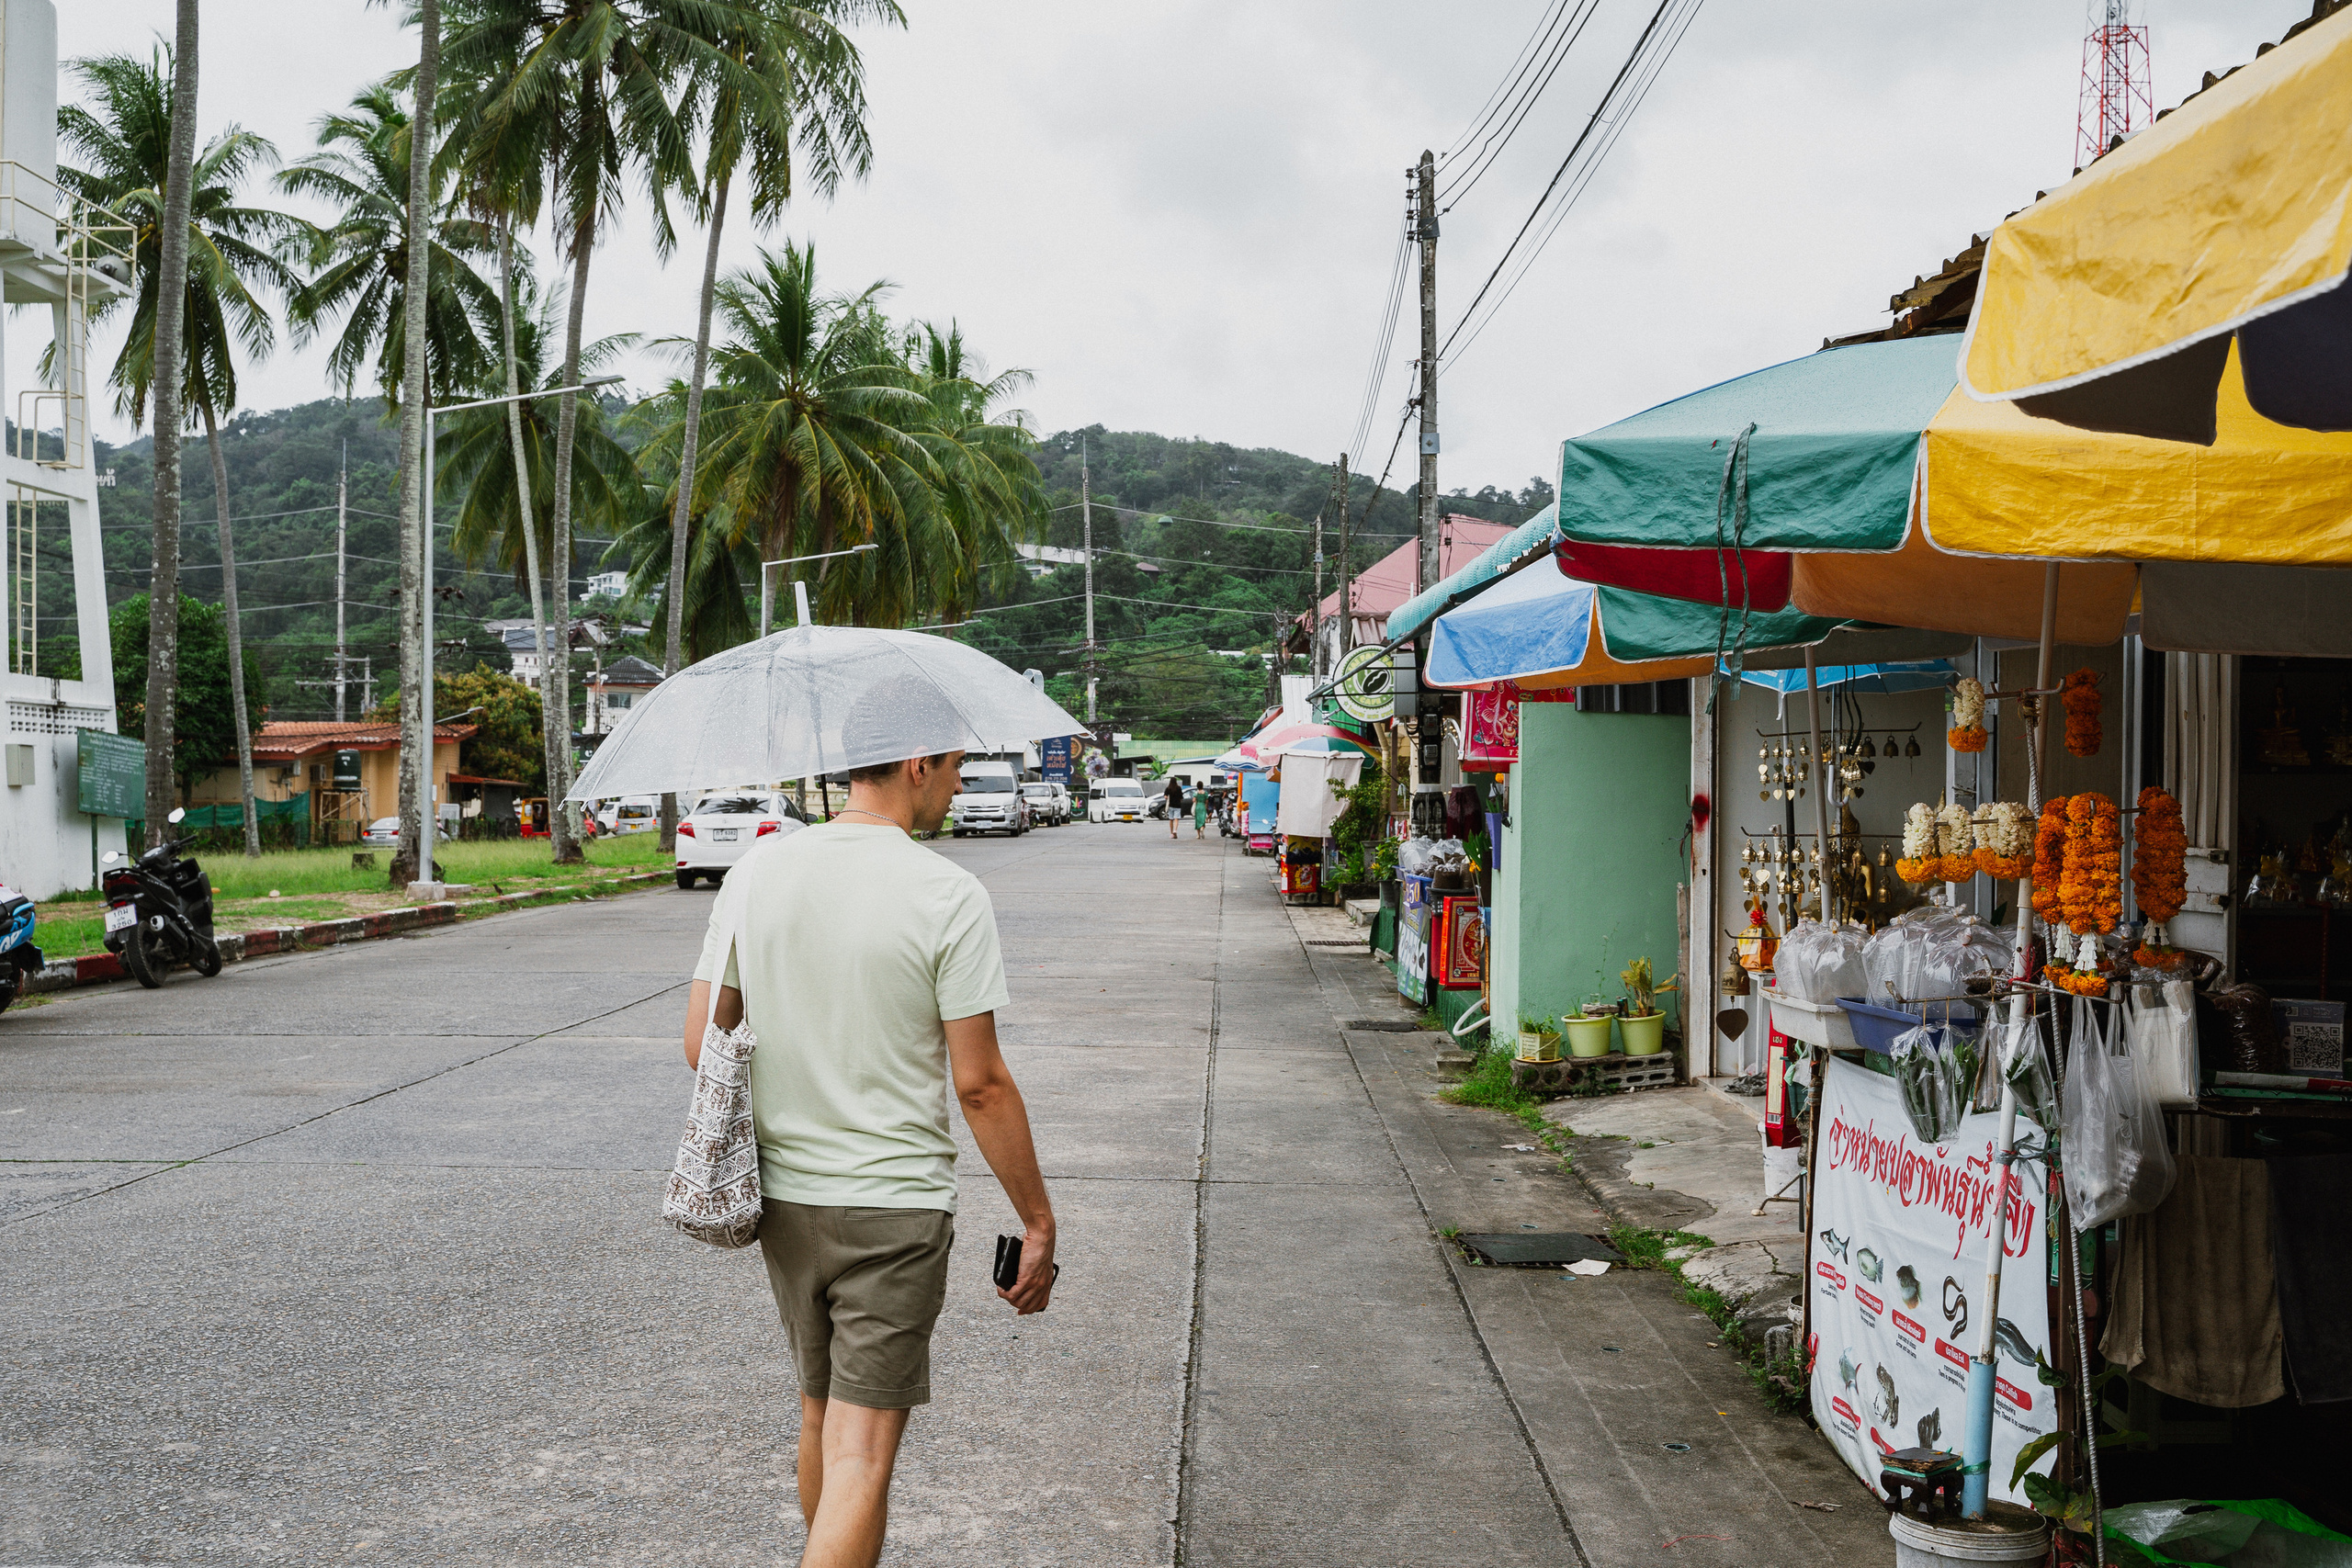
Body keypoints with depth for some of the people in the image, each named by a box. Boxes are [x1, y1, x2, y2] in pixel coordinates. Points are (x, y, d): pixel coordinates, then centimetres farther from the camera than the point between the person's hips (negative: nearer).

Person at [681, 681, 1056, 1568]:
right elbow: (980, 1084, -14)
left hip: (782, 1196, 6)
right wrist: (1038, 1221, -4)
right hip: (896, 1207, -5)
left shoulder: (756, 871, 0)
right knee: (864, 1450, 0)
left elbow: (701, 1042, 3)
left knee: (821, 1417, 23)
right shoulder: (949, 897, -15)